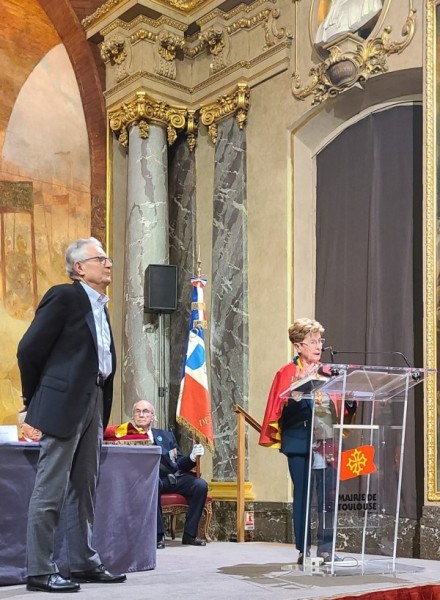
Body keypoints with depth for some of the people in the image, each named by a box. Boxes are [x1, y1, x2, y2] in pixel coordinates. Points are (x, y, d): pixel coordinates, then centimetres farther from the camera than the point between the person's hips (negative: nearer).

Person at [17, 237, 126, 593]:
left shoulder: (100, 306, 17)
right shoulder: (64, 297, -8)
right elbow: (29, 349, -9)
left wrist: (104, 406, 14)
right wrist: (35, 399, 0)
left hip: (94, 402, 9)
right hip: (64, 403, -9)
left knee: (84, 488, 13)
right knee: (50, 489, -5)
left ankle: (84, 563, 21)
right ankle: (40, 571, 0)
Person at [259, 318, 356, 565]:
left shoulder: (327, 372, 14)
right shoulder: (287, 374, 0)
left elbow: (341, 409, 13)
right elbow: (283, 410, -10)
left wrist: (350, 400, -7)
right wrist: (299, 391, -24)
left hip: (326, 442, 4)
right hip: (300, 442, -4)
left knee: (328, 496, 1)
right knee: (303, 495, 0)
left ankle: (326, 547, 11)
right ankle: (304, 549, 9)